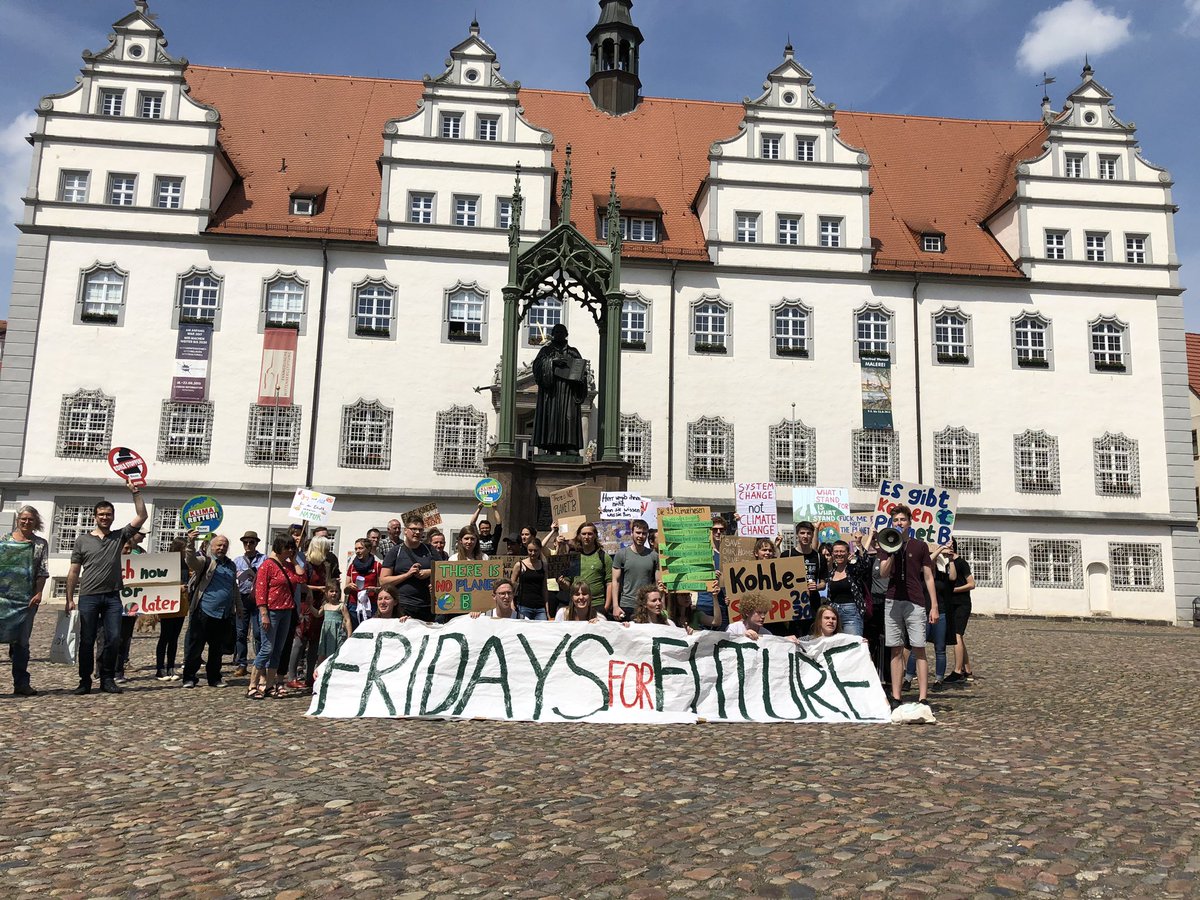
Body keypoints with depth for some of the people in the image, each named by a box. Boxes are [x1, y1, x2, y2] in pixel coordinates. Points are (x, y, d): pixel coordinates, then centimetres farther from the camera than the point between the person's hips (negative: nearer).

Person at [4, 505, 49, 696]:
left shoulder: (41, 544, 8)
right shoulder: (6, 539, 6)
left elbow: (42, 572, 3)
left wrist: (38, 594, -7)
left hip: (28, 598, 1)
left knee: (22, 641, 5)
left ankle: (21, 683, 9)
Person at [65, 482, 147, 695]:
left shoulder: (119, 537, 9)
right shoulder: (83, 540, 6)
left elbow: (141, 517, 0)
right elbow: (74, 572, 6)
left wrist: (135, 492, -6)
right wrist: (70, 599, 1)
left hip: (112, 597, 1)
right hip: (88, 597, -1)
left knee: (113, 639, -1)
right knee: (87, 641, 3)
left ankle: (107, 679, 10)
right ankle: (85, 681, 12)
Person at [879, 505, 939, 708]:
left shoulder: (920, 546, 7)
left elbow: (928, 577, 6)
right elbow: (883, 573, -1)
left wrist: (934, 606, 1)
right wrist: (893, 551, -12)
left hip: (915, 603, -2)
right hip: (893, 602, 2)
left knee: (919, 649, -6)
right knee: (896, 650, 4)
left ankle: (923, 698, -6)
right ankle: (896, 697, 8)